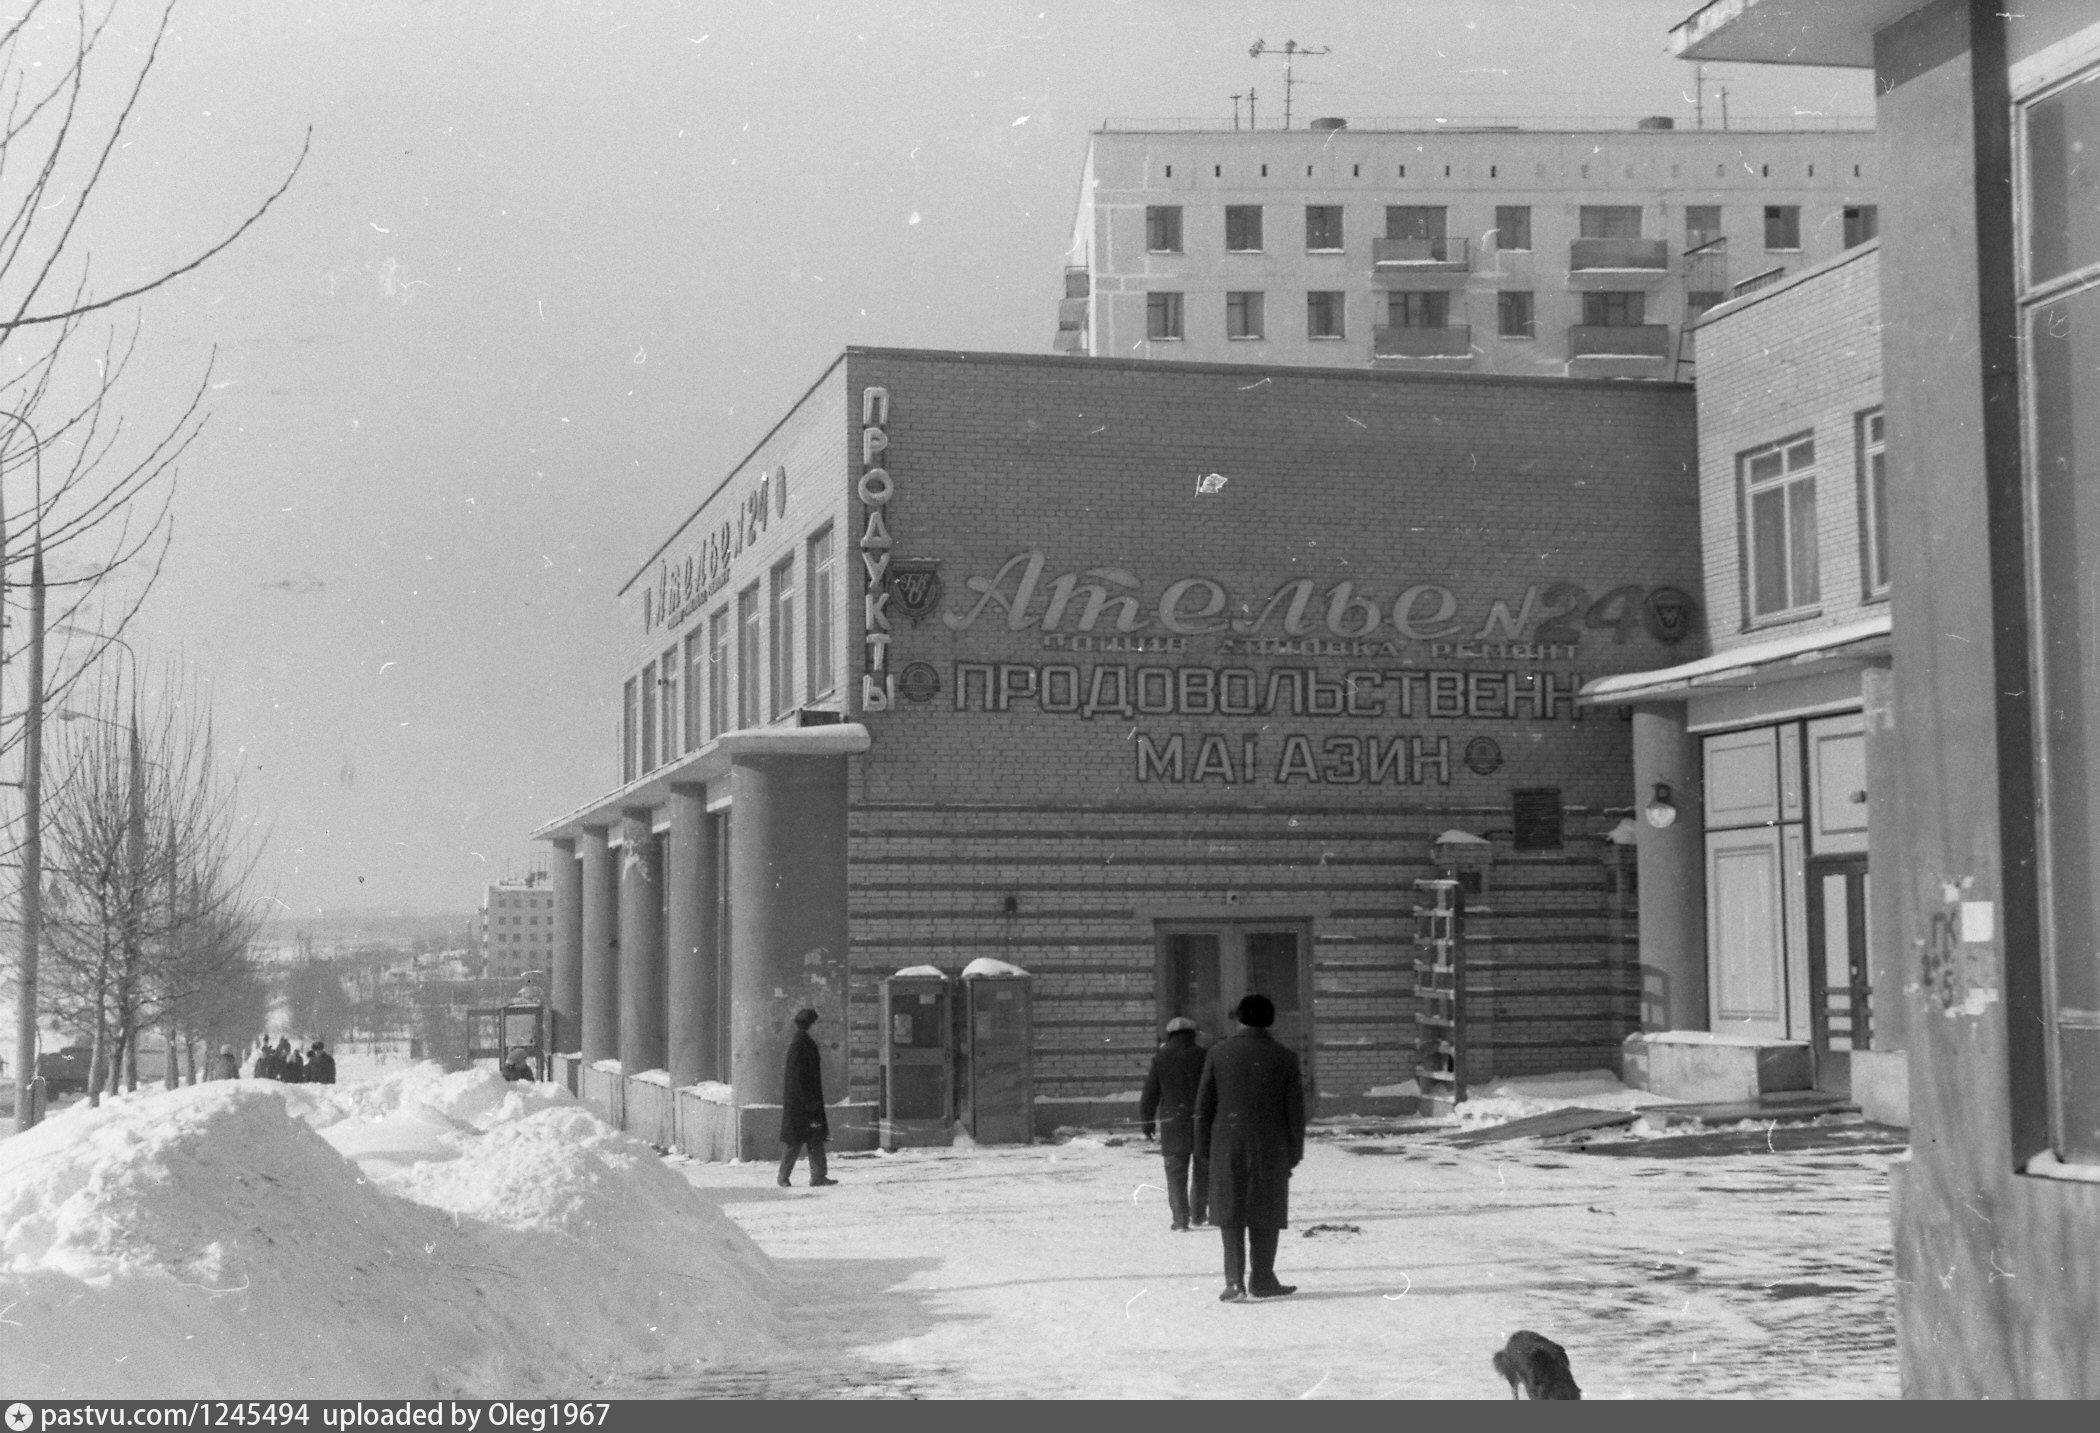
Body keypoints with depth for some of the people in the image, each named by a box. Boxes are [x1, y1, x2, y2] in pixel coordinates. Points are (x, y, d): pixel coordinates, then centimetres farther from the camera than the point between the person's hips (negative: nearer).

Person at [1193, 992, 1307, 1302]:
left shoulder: (1220, 1052, -3)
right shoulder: (1285, 1058, -4)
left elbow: (1204, 1102, 1)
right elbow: (1295, 1111, -1)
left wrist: (1203, 1144, 10)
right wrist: (1294, 1151, 7)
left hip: (1227, 1144, 1)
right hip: (1270, 1147, 0)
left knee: (1231, 1215, 6)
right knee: (1266, 1215, 10)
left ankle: (1235, 1282, -3)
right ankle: (1262, 1280, 15)